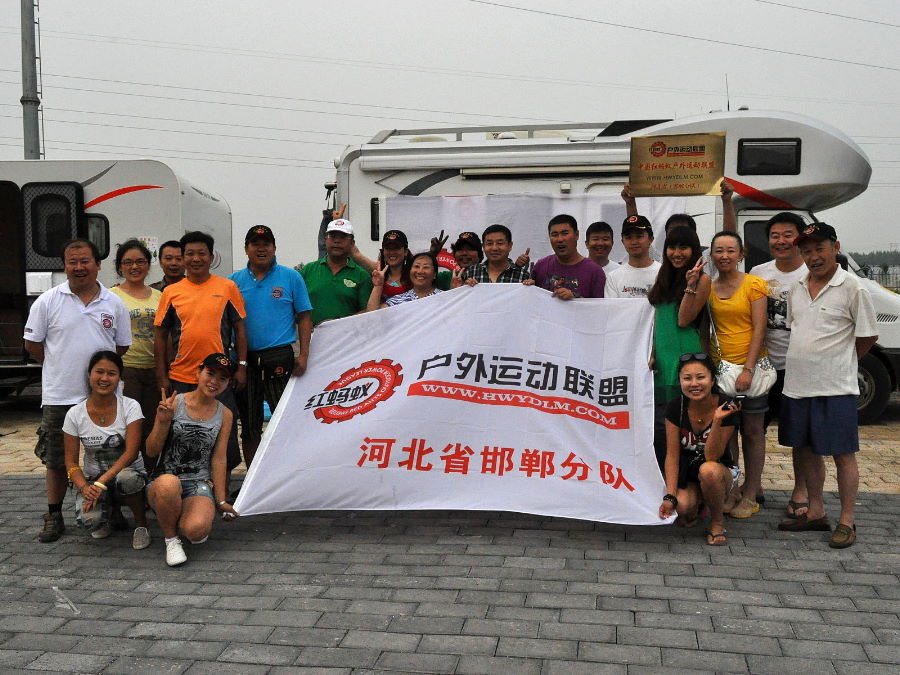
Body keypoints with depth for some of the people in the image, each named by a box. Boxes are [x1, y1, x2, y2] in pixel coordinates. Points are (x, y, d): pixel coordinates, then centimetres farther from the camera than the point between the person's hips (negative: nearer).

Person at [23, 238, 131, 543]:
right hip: (58, 396, -1)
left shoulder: (114, 303, 4)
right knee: (56, 460, 8)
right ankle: (54, 516, 21)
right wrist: (60, 366, 5)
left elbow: (122, 346, 12)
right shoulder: (48, 301, -1)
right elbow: (32, 344, 4)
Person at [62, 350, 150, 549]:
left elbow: (131, 453, -18)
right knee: (89, 519, -30)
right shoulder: (75, 414, -5)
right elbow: (71, 461, -3)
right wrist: (84, 487, -23)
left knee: (126, 478, -39)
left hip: (129, 471, -1)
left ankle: (141, 524, -8)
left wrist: (102, 481, -29)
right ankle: (106, 509, 11)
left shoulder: (130, 407, -11)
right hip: (92, 479, 2)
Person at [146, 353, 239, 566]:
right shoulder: (173, 404, -3)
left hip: (199, 484, 2)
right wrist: (163, 422, -18)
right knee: (168, 484, -40)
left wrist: (221, 500, 2)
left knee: (196, 530, -30)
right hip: (165, 481, -1)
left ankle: (185, 520, 12)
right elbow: (151, 451, -1)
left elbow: (219, 459, 6)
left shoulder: (224, 415, 6)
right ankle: (171, 539, -11)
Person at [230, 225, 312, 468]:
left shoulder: (291, 277, 3)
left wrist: (303, 354, -6)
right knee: (249, 425, 10)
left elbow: (304, 317, 2)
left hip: (280, 358, -2)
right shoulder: (234, 281, 8)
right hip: (245, 359, 3)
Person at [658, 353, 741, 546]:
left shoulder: (726, 409, -19)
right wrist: (670, 496, -19)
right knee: (683, 507, -29)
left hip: (720, 471, -2)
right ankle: (697, 503, 10)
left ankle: (717, 522, -11)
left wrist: (717, 421, -36)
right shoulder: (675, 407, -13)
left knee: (708, 470, -37)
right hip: (686, 473, 2)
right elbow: (672, 455, -11)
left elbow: (712, 456, -22)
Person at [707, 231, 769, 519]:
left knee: (752, 431, 5)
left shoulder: (754, 285, -5)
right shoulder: (708, 288, 6)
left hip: (750, 366, -4)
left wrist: (748, 369, -15)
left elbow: (759, 329, -9)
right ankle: (732, 489, 21)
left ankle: (751, 493, 15)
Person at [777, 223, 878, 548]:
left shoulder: (852, 287, -9)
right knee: (807, 450, 15)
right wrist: (807, 362, 12)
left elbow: (868, 336, -3)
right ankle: (815, 512, 28)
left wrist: (840, 361, 6)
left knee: (843, 454, 3)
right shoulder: (797, 288, 9)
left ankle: (846, 521, 13)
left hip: (835, 387, -6)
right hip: (797, 384, 6)